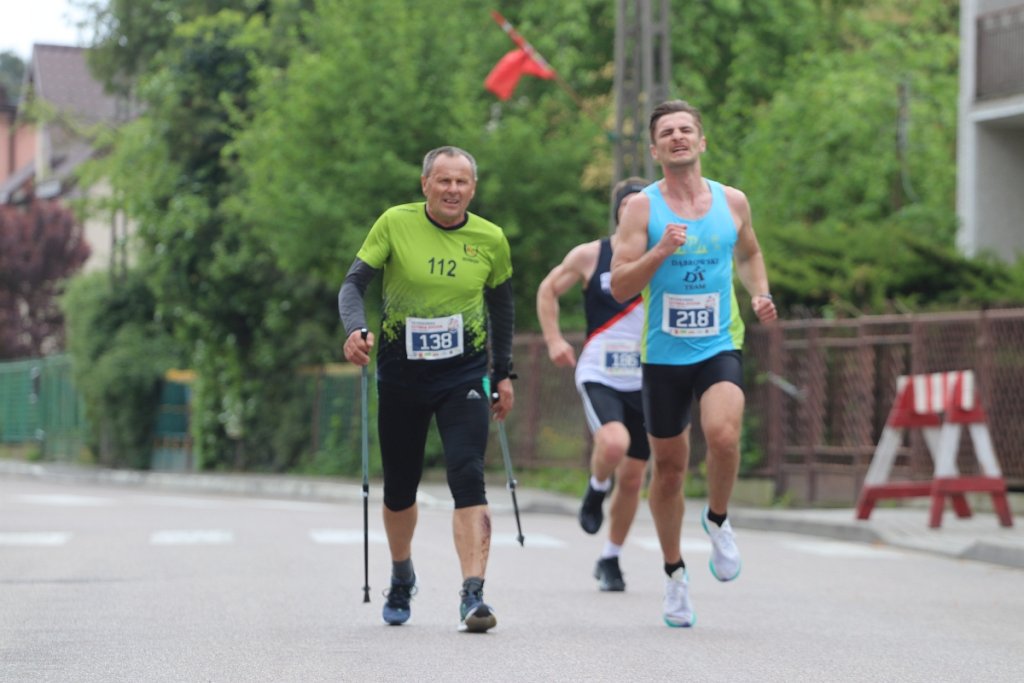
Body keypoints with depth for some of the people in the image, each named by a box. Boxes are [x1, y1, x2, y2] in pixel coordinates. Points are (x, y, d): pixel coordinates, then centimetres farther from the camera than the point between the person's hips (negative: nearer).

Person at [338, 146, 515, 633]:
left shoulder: (491, 240, 0)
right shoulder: (395, 224, -7)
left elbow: (501, 307, 14)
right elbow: (354, 282, -7)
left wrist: (503, 374, 14)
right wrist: (355, 329, -26)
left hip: (464, 373, 0)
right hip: (401, 373, 0)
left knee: (467, 476, -18)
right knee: (399, 488, 11)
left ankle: (473, 596, -22)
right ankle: (401, 576, 39)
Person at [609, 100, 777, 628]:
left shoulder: (732, 202, 4)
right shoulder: (642, 208, -3)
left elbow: (749, 254, 25)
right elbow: (618, 287, -8)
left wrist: (760, 295, 6)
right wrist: (660, 252, -23)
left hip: (720, 346, 0)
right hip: (663, 352, 0)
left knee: (723, 435, -27)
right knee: (667, 465, 8)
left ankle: (718, 520, 3)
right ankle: (674, 574, 26)